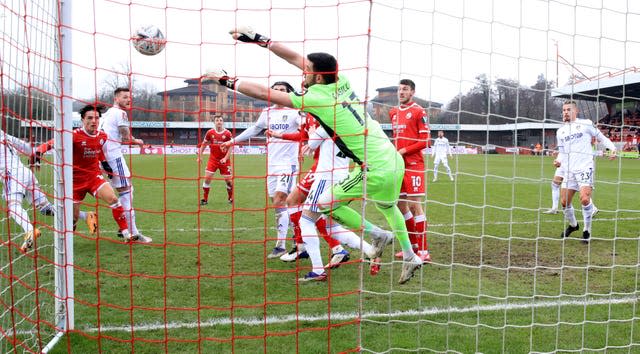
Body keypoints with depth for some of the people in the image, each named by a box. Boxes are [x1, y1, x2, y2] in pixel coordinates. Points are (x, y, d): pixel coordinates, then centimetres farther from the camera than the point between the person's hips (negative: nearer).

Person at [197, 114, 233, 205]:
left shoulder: (227, 133, -7)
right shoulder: (210, 132, -2)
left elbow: (231, 147, -4)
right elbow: (204, 144, 10)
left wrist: (225, 158, -15)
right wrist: (200, 156, 6)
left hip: (224, 160, -1)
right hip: (212, 159, 1)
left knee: (228, 180, 0)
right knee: (207, 178, -8)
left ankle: (230, 198, 21)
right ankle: (205, 199, 3)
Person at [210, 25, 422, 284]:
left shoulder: (317, 99, -16)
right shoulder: (341, 83, 4)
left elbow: (265, 93, -10)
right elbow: (294, 57, 12)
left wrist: (228, 81, 0)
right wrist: (258, 39, 14)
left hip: (376, 170, -8)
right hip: (394, 160, 8)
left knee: (325, 203, 6)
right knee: (387, 207, 31)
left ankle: (377, 235, 12)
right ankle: (410, 257, 37)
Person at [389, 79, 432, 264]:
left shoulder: (419, 112, -6)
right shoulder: (393, 112, 15)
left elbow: (425, 140, -10)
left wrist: (404, 150, -14)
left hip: (413, 165, -7)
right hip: (398, 165, 7)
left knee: (415, 205, -9)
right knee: (400, 205, 11)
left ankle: (423, 251, -5)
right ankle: (413, 245, 25)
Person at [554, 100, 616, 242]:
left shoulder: (586, 124, 1)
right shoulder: (560, 131, 14)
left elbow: (601, 137, 6)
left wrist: (613, 148, -10)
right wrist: (559, 161, -1)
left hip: (585, 168, -5)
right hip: (569, 170, 5)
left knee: (584, 199, -20)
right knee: (565, 202, 5)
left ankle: (587, 230, -2)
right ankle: (573, 225, 32)